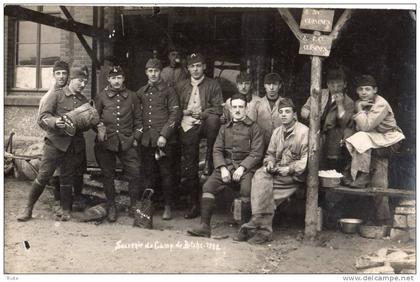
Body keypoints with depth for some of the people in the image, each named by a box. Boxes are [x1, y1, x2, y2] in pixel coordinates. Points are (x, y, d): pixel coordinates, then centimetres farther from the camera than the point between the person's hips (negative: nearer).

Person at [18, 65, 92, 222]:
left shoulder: (84, 101, 13)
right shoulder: (56, 94, -1)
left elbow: (86, 125, 13)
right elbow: (43, 116, -9)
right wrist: (55, 121, -28)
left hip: (74, 145, 4)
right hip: (55, 141, -4)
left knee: (67, 179, 9)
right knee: (43, 176, -6)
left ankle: (66, 210, 20)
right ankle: (28, 209, 7)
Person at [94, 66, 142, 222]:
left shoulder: (132, 96, 8)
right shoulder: (101, 97, 5)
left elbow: (138, 119, 12)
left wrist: (135, 137, 5)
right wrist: (99, 128, -7)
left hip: (126, 142, 1)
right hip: (106, 142, 0)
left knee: (135, 173, -6)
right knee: (108, 175, 6)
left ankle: (134, 205, 8)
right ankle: (111, 207, 19)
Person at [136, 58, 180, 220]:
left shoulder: (168, 91, 3)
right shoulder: (141, 93, 15)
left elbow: (174, 115, -4)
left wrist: (164, 135, -12)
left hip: (164, 139, -3)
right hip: (146, 139, 3)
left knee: (166, 174, 1)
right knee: (148, 174, 6)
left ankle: (168, 207, 10)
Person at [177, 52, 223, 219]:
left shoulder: (213, 85, 8)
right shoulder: (181, 87, 18)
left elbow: (218, 109, -1)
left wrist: (202, 114, -16)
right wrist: (184, 112, -2)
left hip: (205, 123, -2)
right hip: (188, 127, 2)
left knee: (213, 119, -39)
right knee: (188, 168, -2)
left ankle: (209, 159, -24)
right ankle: (195, 204, 10)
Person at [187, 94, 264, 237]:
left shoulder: (253, 128, 7)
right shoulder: (224, 128, 20)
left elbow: (256, 153, -2)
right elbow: (217, 150, 10)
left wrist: (242, 168, -15)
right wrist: (222, 168, -7)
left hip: (245, 167, -4)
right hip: (226, 165, 4)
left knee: (247, 189, -32)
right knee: (208, 186, -19)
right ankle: (205, 226, -18)